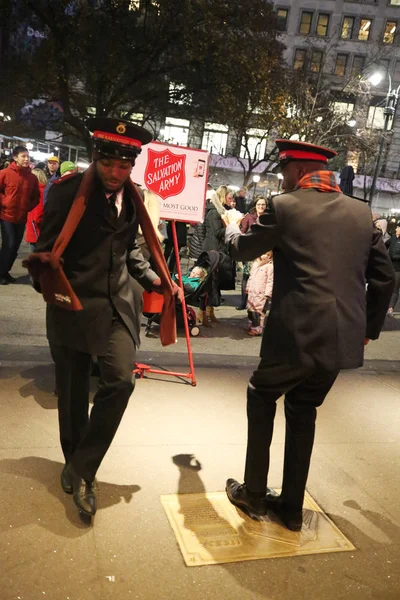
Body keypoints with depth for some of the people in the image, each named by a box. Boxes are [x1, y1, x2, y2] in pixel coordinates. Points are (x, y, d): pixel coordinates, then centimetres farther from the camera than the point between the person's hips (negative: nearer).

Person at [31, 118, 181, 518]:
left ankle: (82, 470, 7)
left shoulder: (132, 197, 7)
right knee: (72, 392, 9)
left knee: (120, 381, -10)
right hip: (74, 304, -3)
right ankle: (73, 462, 34)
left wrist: (153, 279, 5)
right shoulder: (67, 191, -9)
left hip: (118, 304, 4)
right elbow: (47, 247, -8)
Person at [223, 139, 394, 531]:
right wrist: (369, 327, 23)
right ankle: (291, 506, 31)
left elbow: (242, 251, 9)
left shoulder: (285, 206, -5)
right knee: (302, 411, 22)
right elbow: (384, 277, 12)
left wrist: (231, 227, 31)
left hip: (297, 334, -5)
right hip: (343, 337, 5)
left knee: (261, 397, 21)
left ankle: (254, 494, 28)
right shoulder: (361, 212, 10)